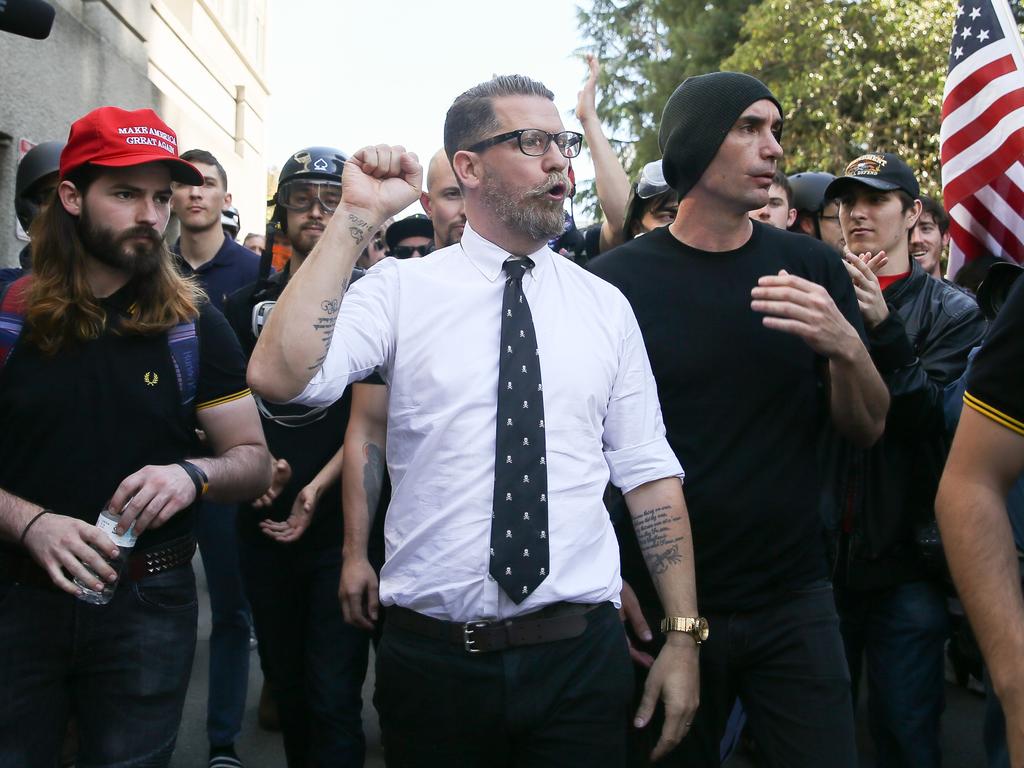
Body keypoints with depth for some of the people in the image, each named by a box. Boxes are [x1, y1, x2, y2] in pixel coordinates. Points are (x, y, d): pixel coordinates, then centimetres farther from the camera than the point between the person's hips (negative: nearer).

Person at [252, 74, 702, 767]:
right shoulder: (401, 289, -2)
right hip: (433, 656, -1)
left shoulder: (605, 306, 5)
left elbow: (649, 473, 5)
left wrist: (684, 635, 1)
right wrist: (358, 217, -17)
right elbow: (279, 375, -19)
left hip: (579, 654, 1)